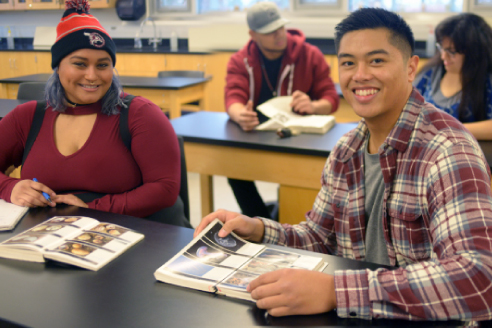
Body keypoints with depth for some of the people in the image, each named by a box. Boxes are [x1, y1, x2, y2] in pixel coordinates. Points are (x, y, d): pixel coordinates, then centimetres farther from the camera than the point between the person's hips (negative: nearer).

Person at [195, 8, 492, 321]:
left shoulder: (448, 150, -18)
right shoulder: (346, 150, 3)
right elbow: (319, 238, 12)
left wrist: (335, 291, -36)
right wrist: (257, 230, -8)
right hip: (355, 317, 5)